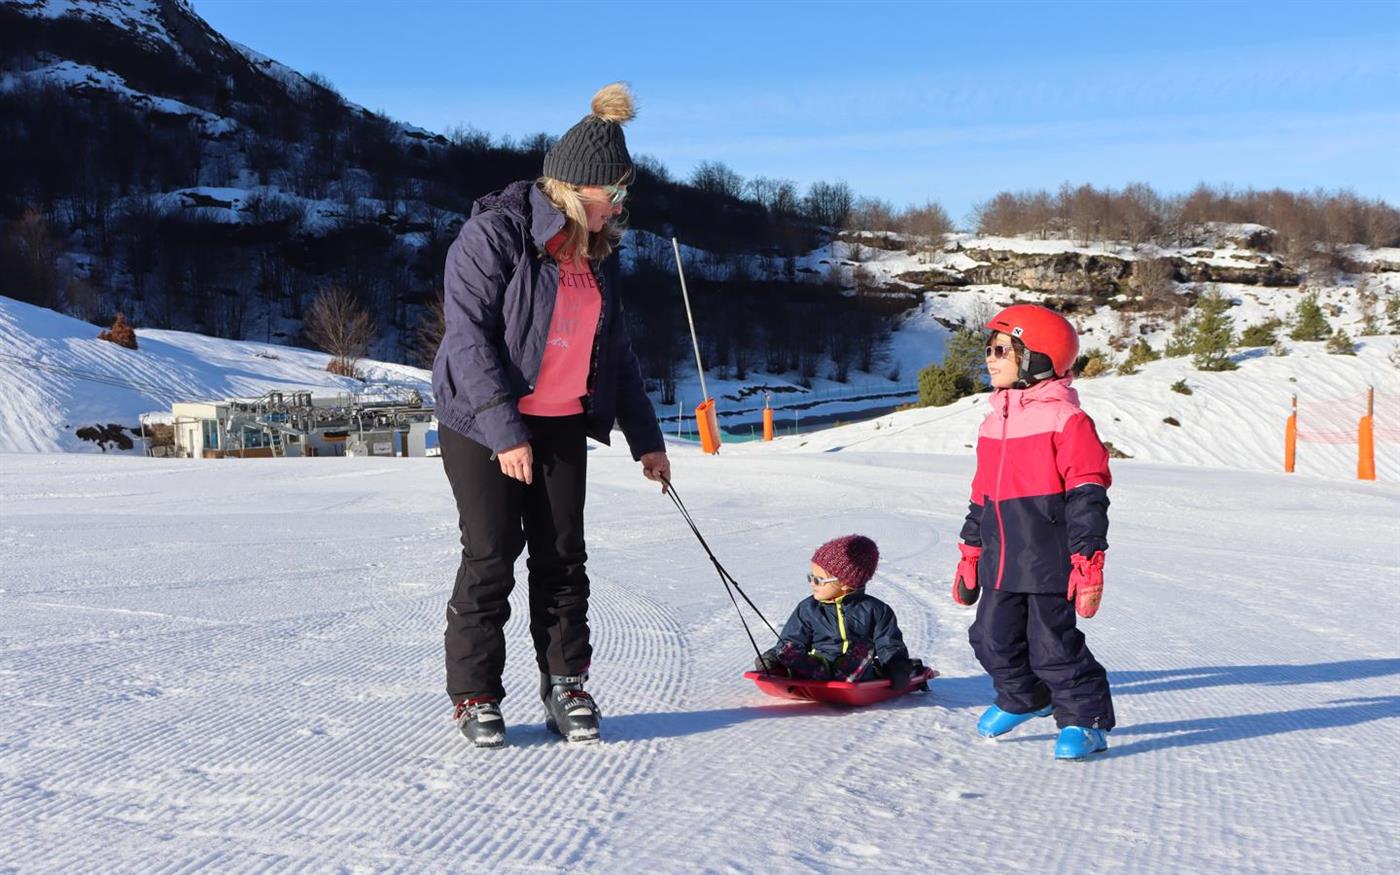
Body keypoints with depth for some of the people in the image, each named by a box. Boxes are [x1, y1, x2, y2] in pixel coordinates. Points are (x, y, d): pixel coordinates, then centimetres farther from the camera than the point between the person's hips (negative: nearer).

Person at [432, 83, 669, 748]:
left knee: (562, 556, 5)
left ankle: (565, 685, 16)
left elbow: (615, 351, 16)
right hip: (482, 422, -6)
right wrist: (504, 432, -25)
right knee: (491, 557, -3)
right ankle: (474, 694, 10)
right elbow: (468, 336, -19)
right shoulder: (495, 233, -14)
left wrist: (645, 437, 14)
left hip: (561, 425, 6)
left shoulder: (595, 253, 9)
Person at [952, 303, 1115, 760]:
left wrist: (1087, 562, -16)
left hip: (1048, 562, -7)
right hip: (1001, 562, 7)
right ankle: (1022, 698, 38)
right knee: (993, 639, 13)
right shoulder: (993, 421, 12)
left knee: (1053, 644, -2)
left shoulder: (1065, 419, -11)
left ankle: (1085, 719, 16)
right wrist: (969, 554, 19)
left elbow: (1087, 496, -13)